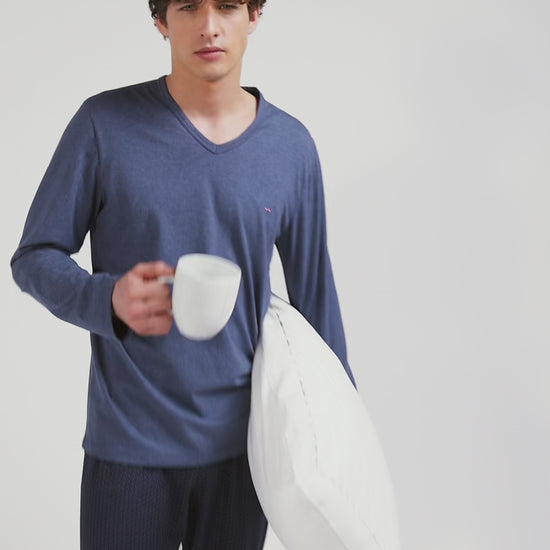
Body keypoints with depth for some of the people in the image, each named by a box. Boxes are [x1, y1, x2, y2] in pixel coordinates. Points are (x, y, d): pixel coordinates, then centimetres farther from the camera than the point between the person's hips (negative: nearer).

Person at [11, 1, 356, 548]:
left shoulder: (292, 147, 2)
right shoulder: (105, 124, -6)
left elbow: (314, 292, 9)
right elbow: (34, 257, -2)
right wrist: (109, 299, -22)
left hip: (241, 442, 2)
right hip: (128, 446, -2)